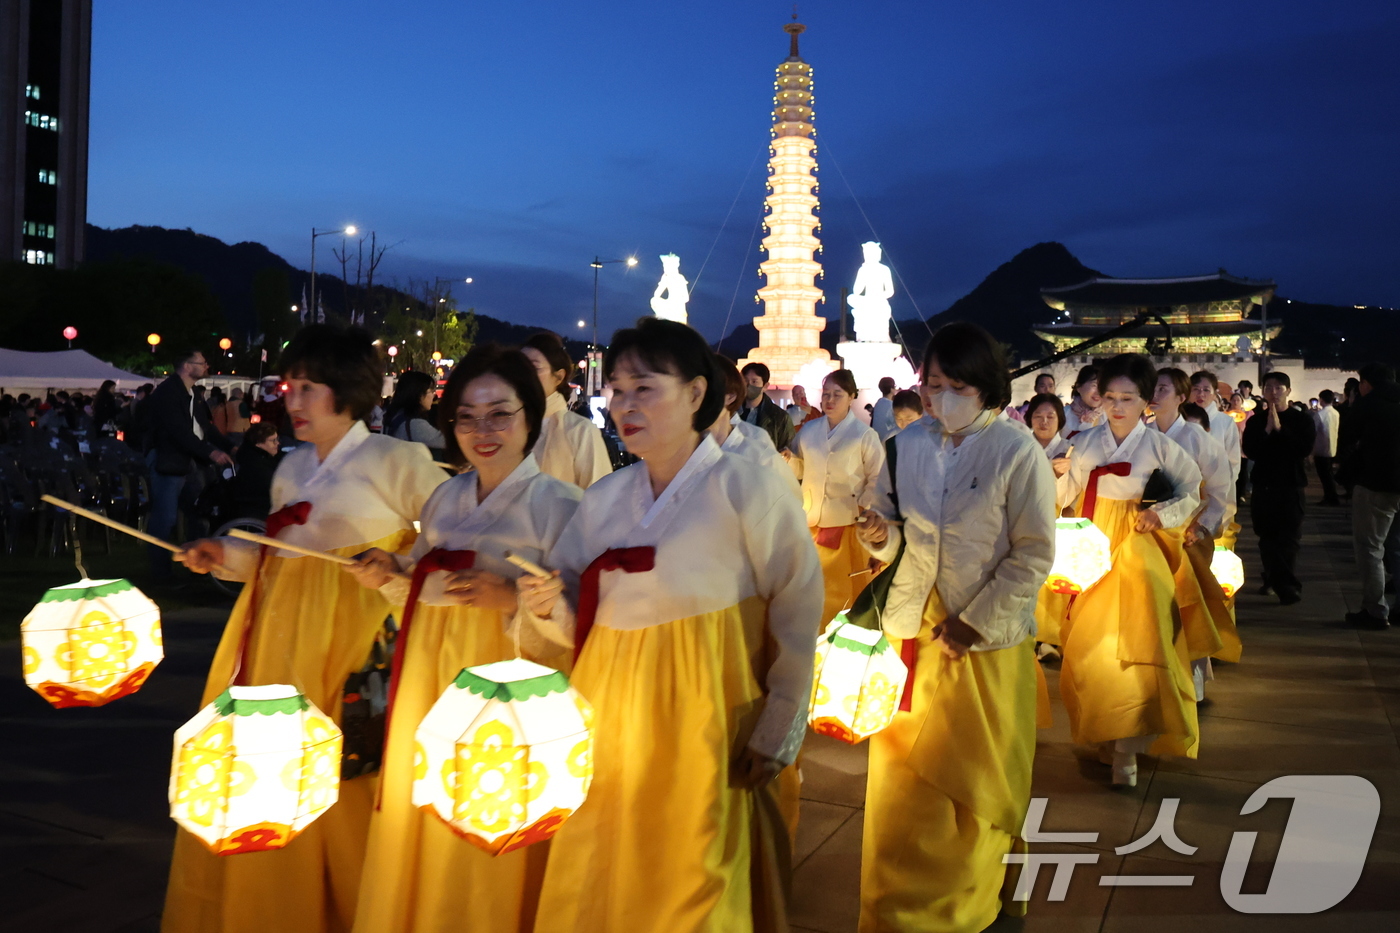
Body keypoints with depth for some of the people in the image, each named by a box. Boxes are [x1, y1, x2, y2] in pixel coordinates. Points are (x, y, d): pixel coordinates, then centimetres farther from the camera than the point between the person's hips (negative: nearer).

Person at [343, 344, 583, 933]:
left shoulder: (560, 504, -9)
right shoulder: (445, 499, 10)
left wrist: (514, 601, -25)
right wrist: (393, 577, 0)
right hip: (429, 682, 6)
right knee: (421, 833, 14)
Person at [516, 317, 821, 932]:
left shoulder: (748, 491, -8)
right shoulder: (602, 500, 8)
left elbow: (799, 620, -9)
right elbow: (578, 622, 10)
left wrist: (776, 737, -10)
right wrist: (551, 609, -11)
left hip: (703, 725, -5)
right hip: (609, 720, 5)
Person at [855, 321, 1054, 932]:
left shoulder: (1019, 454, -10)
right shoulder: (908, 445, 3)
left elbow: (1033, 555, -10)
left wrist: (974, 624, -13)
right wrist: (880, 536, -13)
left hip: (985, 642, -3)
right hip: (911, 631, 4)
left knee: (976, 782, 11)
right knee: (903, 779, 9)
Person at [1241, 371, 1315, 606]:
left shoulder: (1301, 419, 0)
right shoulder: (1256, 421, 6)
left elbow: (1305, 449, -13)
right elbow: (1249, 451, -6)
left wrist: (1279, 429, -16)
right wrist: (1267, 430, -15)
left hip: (1290, 484, -2)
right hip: (1262, 484, 3)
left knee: (1289, 538, -5)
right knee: (1267, 537, 9)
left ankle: (1287, 586, -4)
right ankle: (1272, 579, 22)